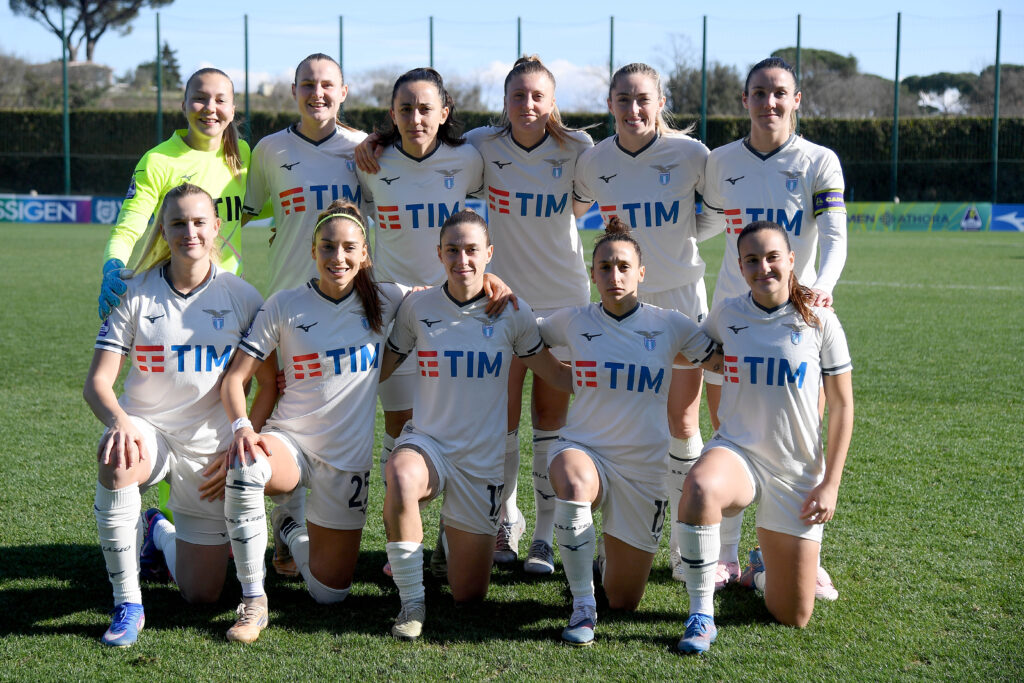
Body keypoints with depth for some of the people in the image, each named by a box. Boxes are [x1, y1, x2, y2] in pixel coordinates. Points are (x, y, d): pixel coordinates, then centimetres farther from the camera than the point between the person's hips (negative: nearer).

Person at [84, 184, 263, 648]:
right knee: (117, 458, -41)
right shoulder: (136, 293, -5)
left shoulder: (242, 297, -3)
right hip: (147, 430, -1)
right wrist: (118, 421, -32)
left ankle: (160, 532, 38)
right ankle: (127, 604, -23)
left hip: (210, 449, 1)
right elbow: (97, 383, -11)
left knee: (202, 596, 1)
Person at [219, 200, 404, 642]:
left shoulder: (384, 301, -3)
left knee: (329, 593, 5)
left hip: (348, 457, 2)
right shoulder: (284, 306, -7)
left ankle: (292, 530, 39)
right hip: (290, 440, -2)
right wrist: (242, 427, -26)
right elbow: (235, 378, -7)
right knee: (247, 470, -40)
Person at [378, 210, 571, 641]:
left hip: (482, 458, 1)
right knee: (400, 477, -41)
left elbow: (558, 375, 8)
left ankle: (453, 537, 41)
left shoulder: (511, 313, -3)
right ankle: (411, 602, -21)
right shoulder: (418, 306, -3)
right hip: (427, 442, -1)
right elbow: (380, 369, 7)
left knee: (469, 595, 4)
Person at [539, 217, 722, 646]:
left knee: (624, 602, 5)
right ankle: (582, 606, -23)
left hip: (644, 466, 1)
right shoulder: (574, 322, 0)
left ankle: (610, 552, 42)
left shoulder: (669, 325, -2)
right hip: (583, 449, -1)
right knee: (574, 485, -41)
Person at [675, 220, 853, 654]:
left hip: (797, 471, 0)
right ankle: (701, 614, -23)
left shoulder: (819, 320, -4)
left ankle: (761, 569, 39)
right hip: (737, 453, 0)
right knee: (700, 488, -41)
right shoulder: (727, 315, 0)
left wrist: (830, 484, -3)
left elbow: (841, 404, 1)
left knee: (793, 617, 2)